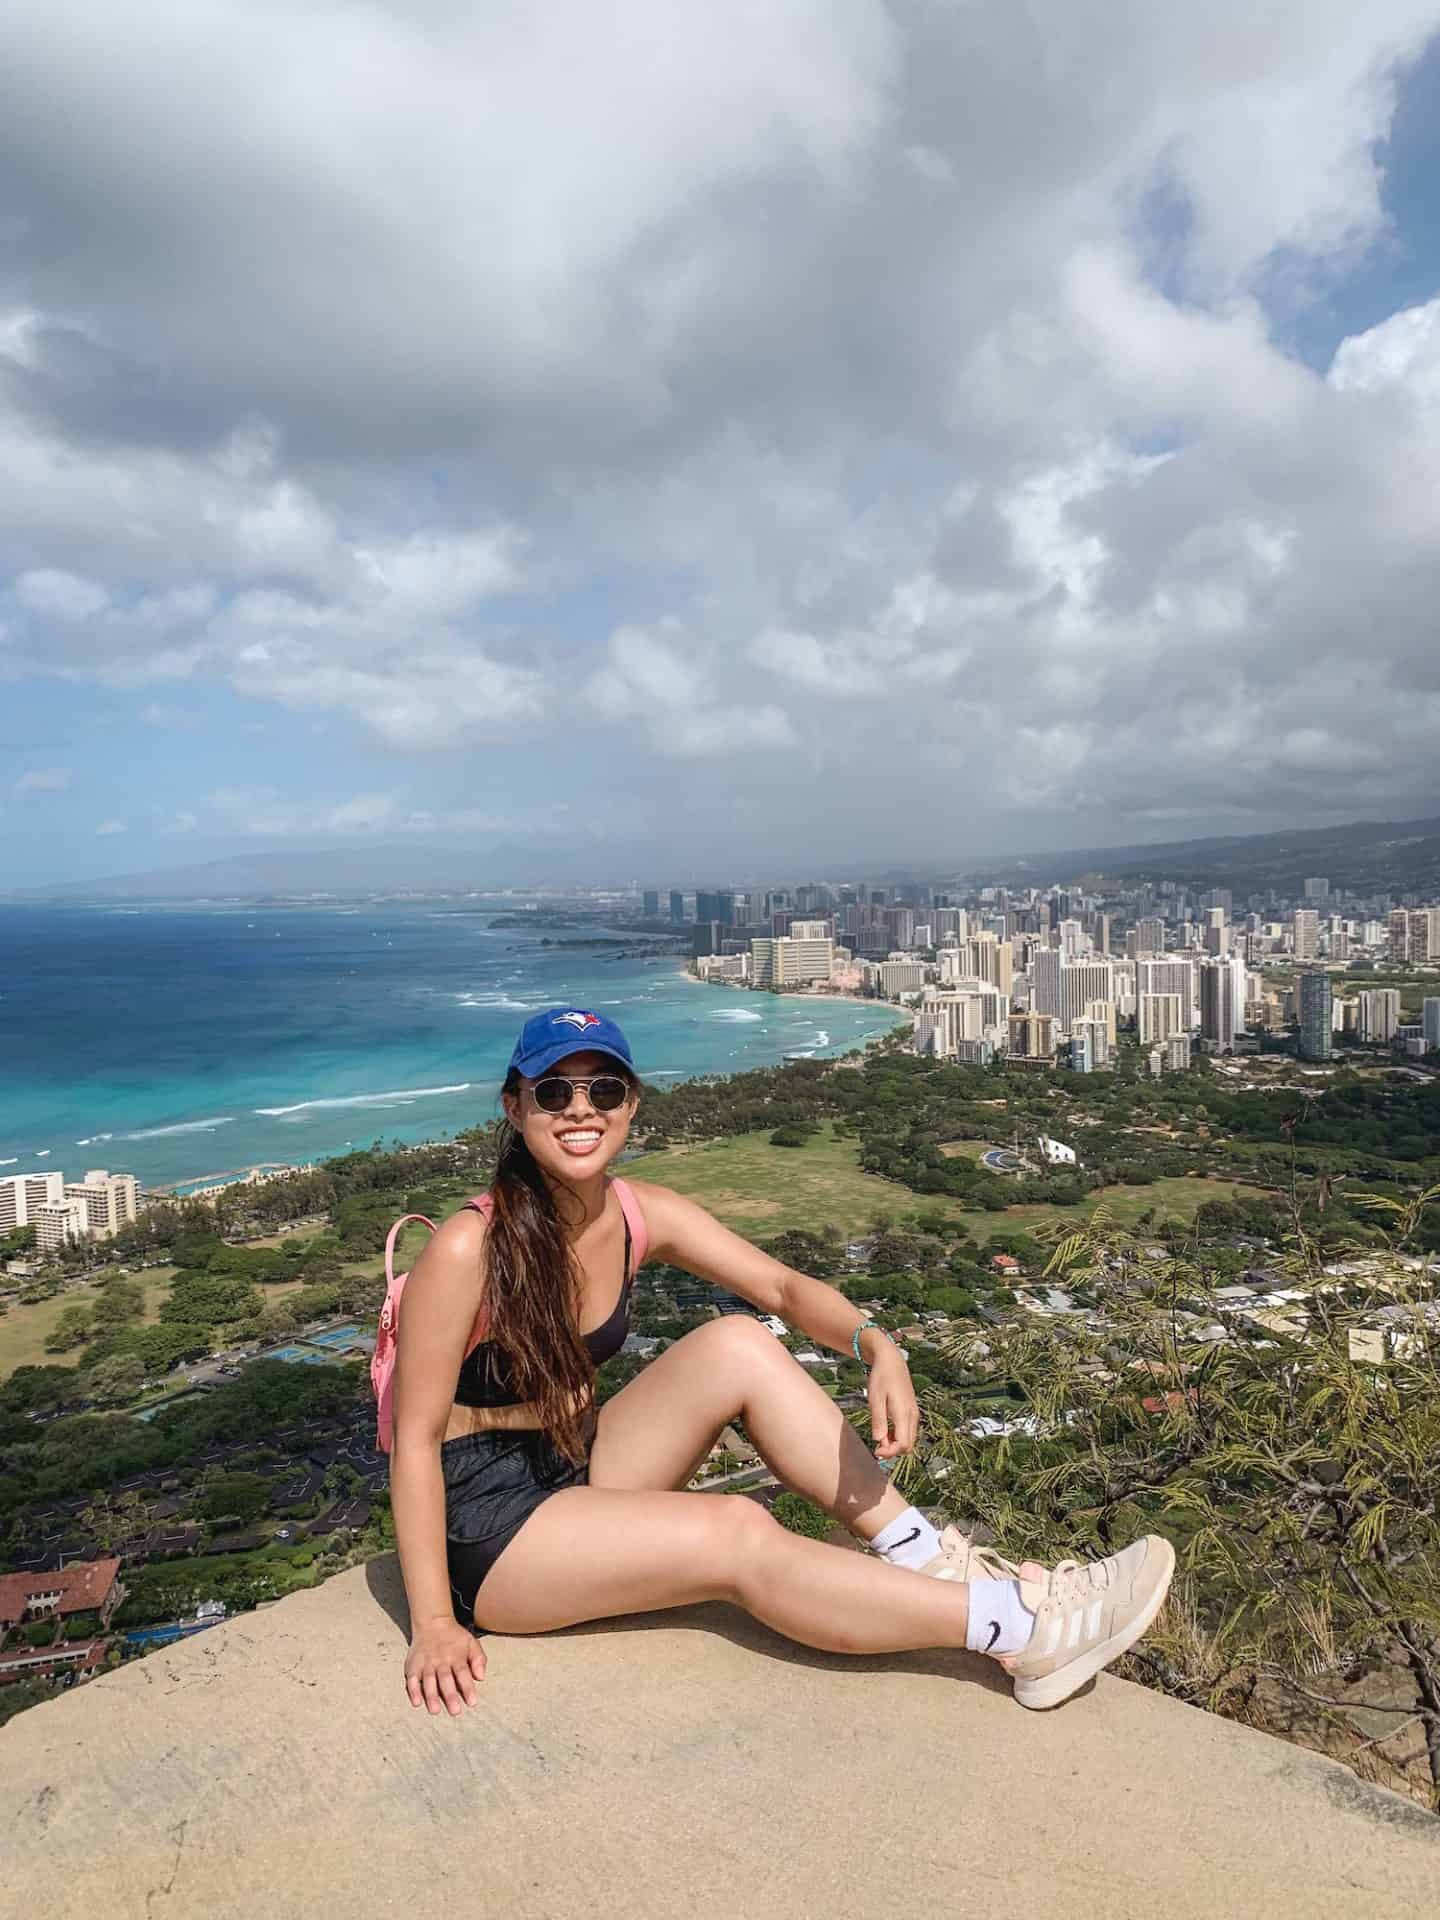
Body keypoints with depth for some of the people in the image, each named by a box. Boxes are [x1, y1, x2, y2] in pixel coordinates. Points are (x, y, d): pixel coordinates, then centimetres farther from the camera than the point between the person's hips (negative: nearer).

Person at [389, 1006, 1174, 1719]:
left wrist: (876, 1345, -26)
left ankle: (923, 1557, -11)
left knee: (738, 1345, -16)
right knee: (741, 1535, -25)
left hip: (579, 1468, 6)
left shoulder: (641, 1215, -7)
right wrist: (433, 1623, -20)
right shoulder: (469, 1249, -24)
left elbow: (785, 1288, -6)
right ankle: (1023, 1635, -17)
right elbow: (416, 1435, -19)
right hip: (488, 1523, -6)